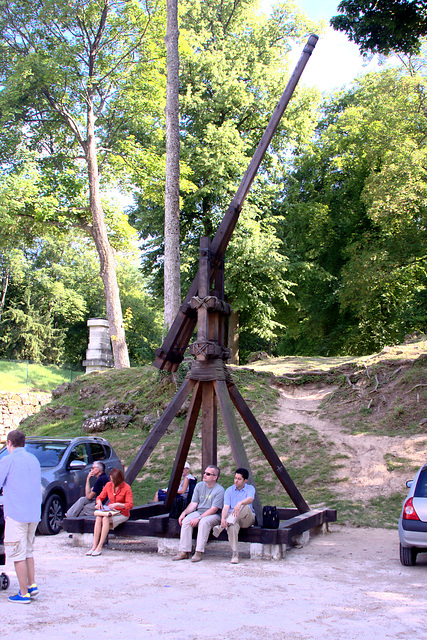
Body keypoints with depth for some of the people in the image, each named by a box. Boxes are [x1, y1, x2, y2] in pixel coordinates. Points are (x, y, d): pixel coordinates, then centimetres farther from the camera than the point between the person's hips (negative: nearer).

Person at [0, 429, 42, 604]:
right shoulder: (33, 459, 12)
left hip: (16, 513, -7)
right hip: (34, 513, 7)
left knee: (18, 554, 0)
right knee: (28, 551, 20)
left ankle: (23, 594, 3)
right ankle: (32, 585, 18)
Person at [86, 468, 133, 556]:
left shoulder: (126, 488, -11)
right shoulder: (108, 485, 4)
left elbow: (130, 505, -15)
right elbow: (100, 497, 13)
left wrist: (117, 504, -28)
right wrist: (99, 502, -10)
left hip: (122, 513, -5)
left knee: (106, 519, -33)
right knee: (98, 518, -27)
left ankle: (99, 547, -30)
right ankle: (94, 547, -30)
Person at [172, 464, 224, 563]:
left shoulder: (219, 490, -12)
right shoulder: (199, 486, 7)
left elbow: (214, 509, -18)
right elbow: (193, 504, 7)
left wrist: (199, 518, -25)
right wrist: (184, 513, -11)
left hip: (213, 515, -5)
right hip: (199, 512, 5)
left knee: (204, 522, -36)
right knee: (186, 520, -23)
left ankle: (199, 553, -31)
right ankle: (184, 552, -21)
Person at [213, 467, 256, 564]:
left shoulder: (250, 489, 4)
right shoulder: (229, 490, 11)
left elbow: (250, 499, -21)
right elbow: (226, 507, -2)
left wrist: (240, 503, -44)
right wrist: (223, 519, -24)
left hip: (247, 519, -1)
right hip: (232, 518, 1)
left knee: (246, 506, -36)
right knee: (233, 526, -38)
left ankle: (221, 527, -42)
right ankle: (234, 554, -32)